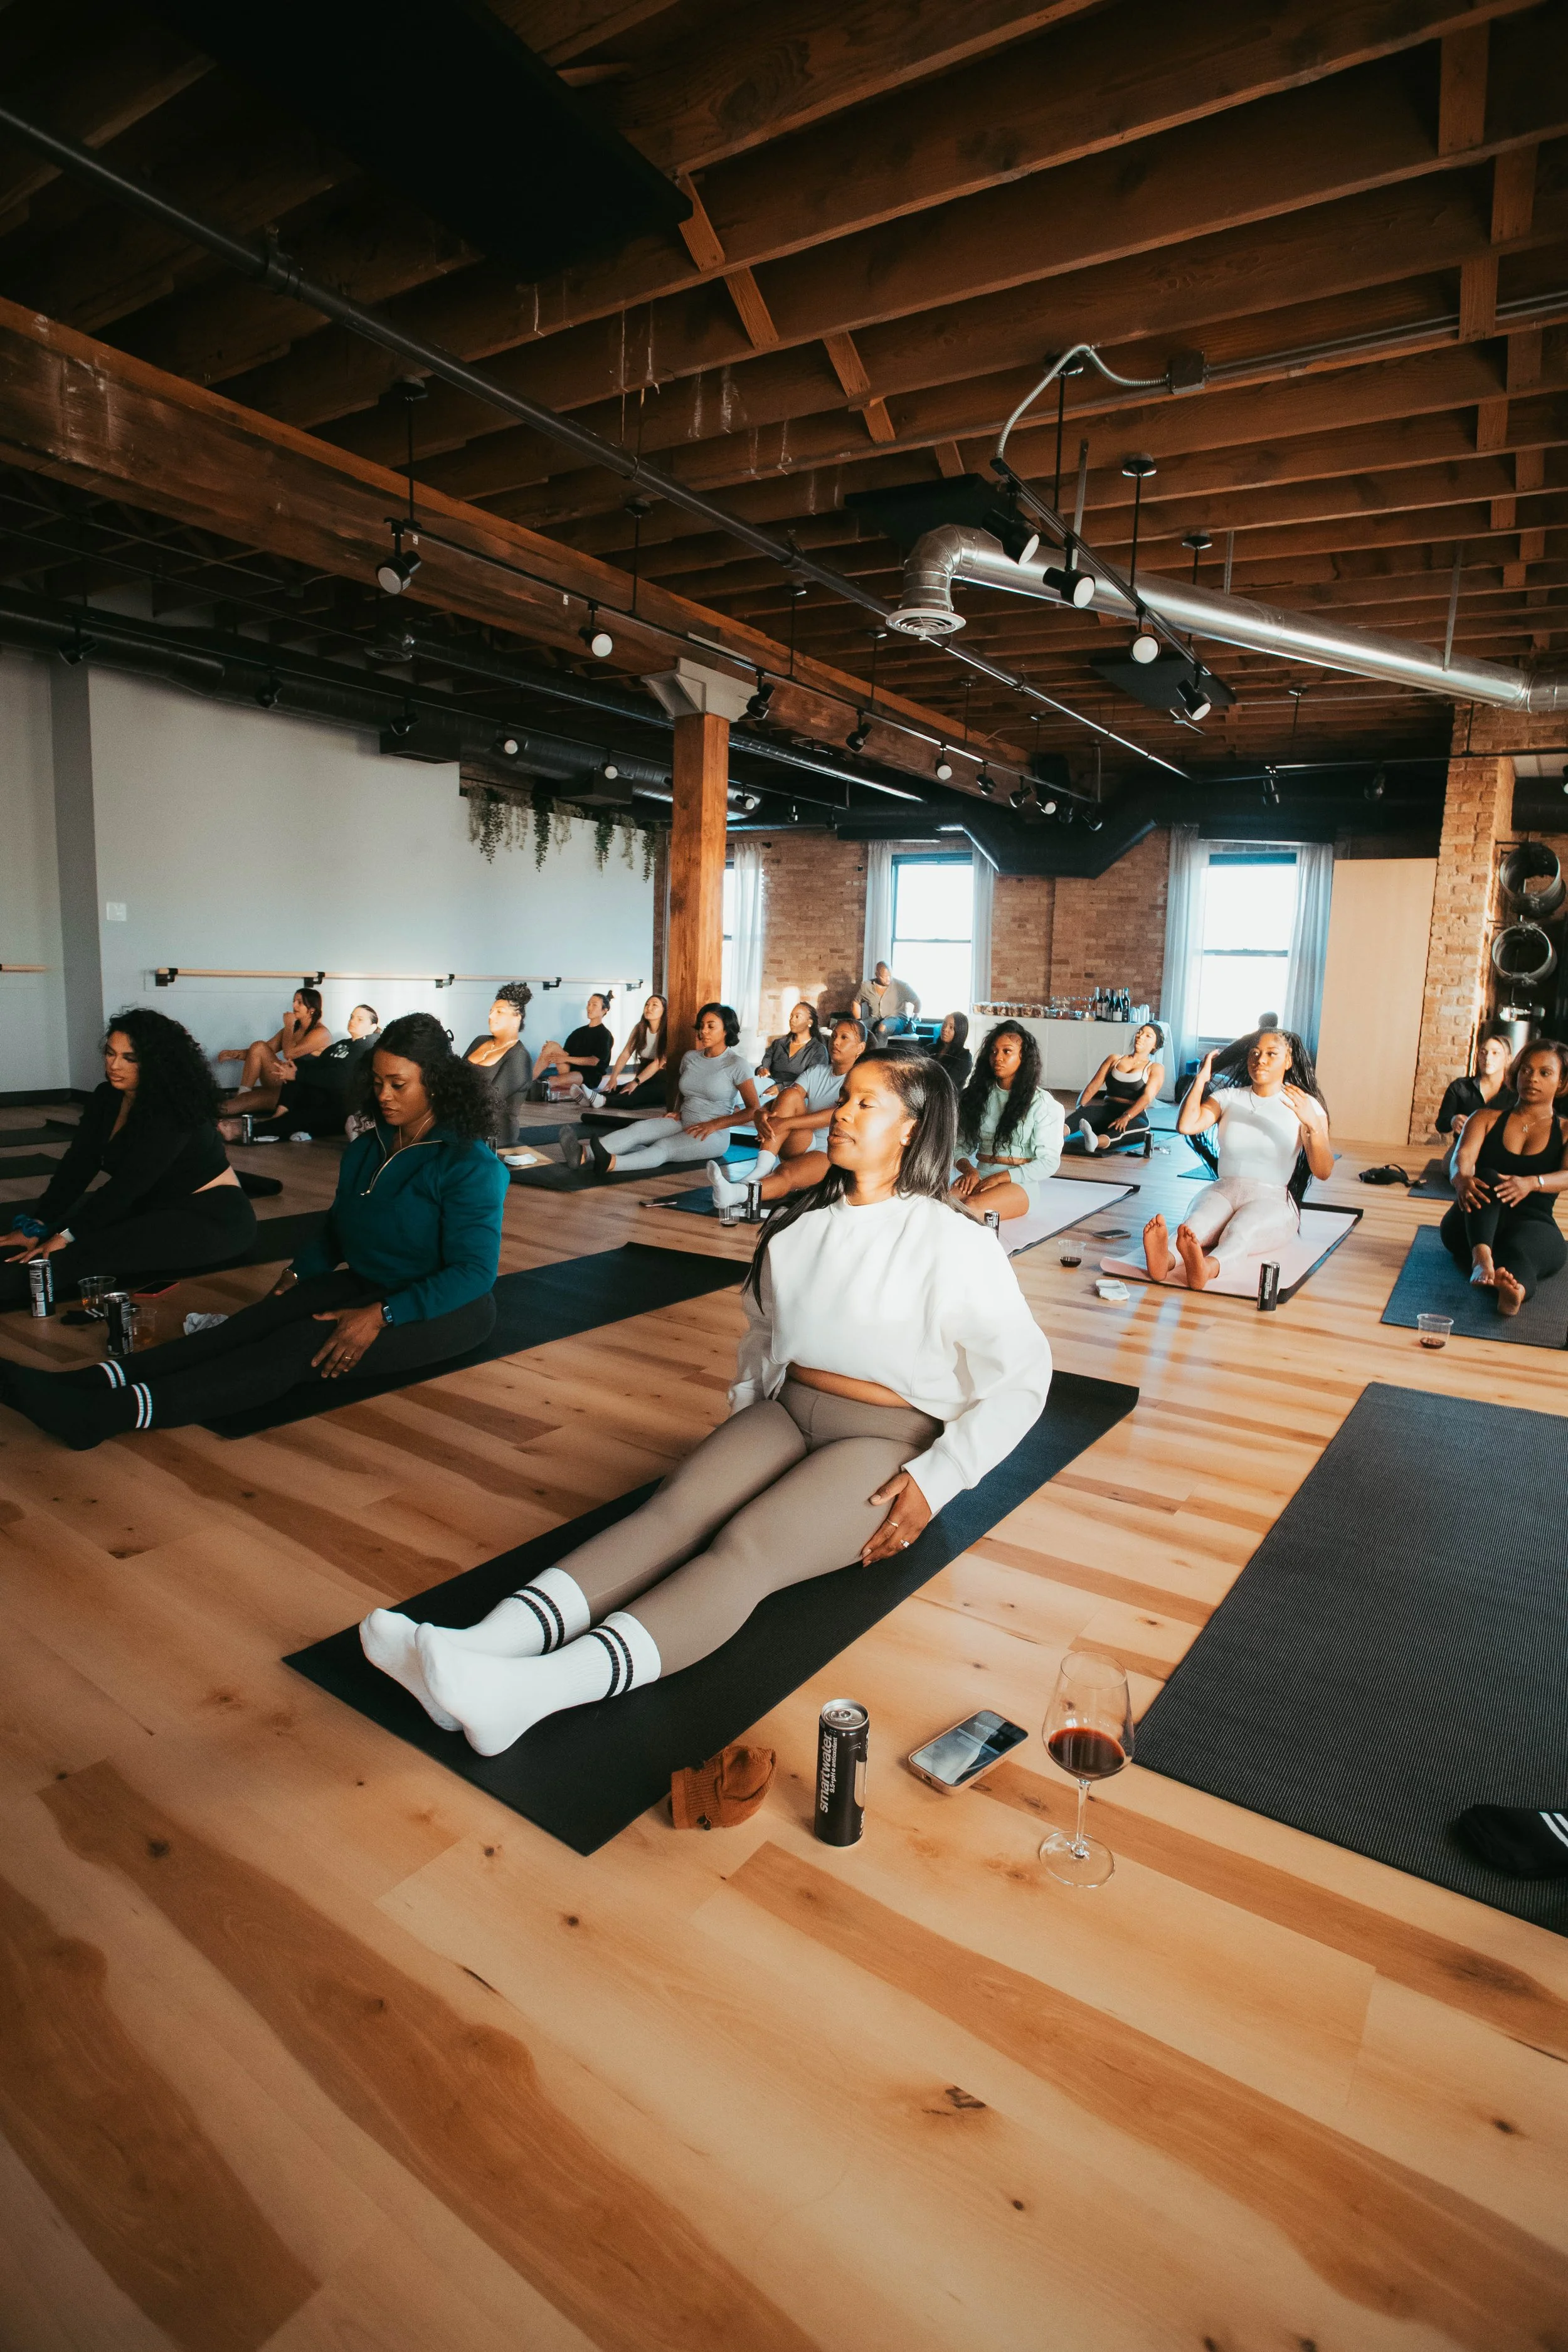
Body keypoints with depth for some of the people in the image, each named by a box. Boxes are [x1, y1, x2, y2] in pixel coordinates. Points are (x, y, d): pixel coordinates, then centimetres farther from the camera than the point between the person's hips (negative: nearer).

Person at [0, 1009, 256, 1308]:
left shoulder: (173, 1110, -22)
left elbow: (129, 1183, -26)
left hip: (215, 1217, -9)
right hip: (158, 1206, 9)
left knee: (99, 1251, -32)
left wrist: (66, 1236, -28)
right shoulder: (107, 1098, 3)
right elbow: (77, 1166, -3)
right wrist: (36, 1225, -14)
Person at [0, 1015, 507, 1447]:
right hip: (365, 1286, 7)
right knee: (260, 1319, -19)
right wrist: (300, 1273, 0)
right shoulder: (366, 1149, 9)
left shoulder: (470, 1165, -15)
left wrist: (381, 1316, -27)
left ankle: (118, 1412, -39)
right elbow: (335, 1230, 19)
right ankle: (101, 1381, -31)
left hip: (445, 1309, -7)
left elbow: (474, 1271, -21)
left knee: (304, 1344, -29)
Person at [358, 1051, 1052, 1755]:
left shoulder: (953, 1243, -8)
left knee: (747, 1546, -30)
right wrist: (742, 1411, 9)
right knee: (674, 1508, -23)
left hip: (887, 1440, -5)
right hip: (787, 1410, 6)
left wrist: (933, 1484, -14)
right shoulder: (800, 1221, 10)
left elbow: (1021, 1377, -8)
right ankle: (491, 1642, -40)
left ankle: (534, 1691, -49)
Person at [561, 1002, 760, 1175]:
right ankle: (584, 1153, -49)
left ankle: (611, 1163, -63)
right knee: (638, 1128, -23)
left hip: (714, 1135, -6)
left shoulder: (737, 1065, -9)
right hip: (683, 1124, 6)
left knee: (664, 1147, -34)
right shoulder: (690, 1058, 9)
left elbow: (753, 1110, -10)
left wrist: (714, 1124, -15)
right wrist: (678, 1111, 7)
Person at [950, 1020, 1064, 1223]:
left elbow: (1049, 1162, -3)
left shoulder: (1042, 1103, 1)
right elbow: (960, 1145, 11)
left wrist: (1000, 1178, -13)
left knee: (971, 1208, -36)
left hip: (1019, 1184, -3)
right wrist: (968, 1169, -13)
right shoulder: (976, 1095, 13)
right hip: (979, 1176, 3)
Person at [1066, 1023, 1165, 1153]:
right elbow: (1093, 1086, 10)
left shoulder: (1156, 1068, 9)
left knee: (1141, 1125, -39)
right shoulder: (1115, 1059, 20)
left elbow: (1147, 1097, -10)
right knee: (1086, 1112, -31)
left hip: (1135, 1116, -3)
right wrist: (1080, 1108, -11)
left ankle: (1096, 1142, -72)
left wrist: (1126, 1117, -29)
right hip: (1107, 1112, 3)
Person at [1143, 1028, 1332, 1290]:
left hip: (1273, 1200, -2)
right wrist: (1201, 1079, -2)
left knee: (1241, 1230, -39)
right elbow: (1187, 1125, -2)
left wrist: (1312, 1124, -23)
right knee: (1195, 1225, -35)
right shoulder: (1229, 1097, 14)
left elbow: (1324, 1172, -6)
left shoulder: (1306, 1105, 5)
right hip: (1224, 1190, 2)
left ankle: (1207, 1267, -70)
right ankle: (1165, 1259, -67)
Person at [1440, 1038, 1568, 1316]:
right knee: (1486, 1179, -32)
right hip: (1472, 1228, 1)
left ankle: (1515, 1288, -72)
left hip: (1534, 1226, -1)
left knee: (1518, 1248, -37)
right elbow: (1464, 1156, -9)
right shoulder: (1487, 1118, 13)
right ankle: (1481, 1256, -58)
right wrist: (1462, 1180, -34)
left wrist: (1531, 1183, -36)